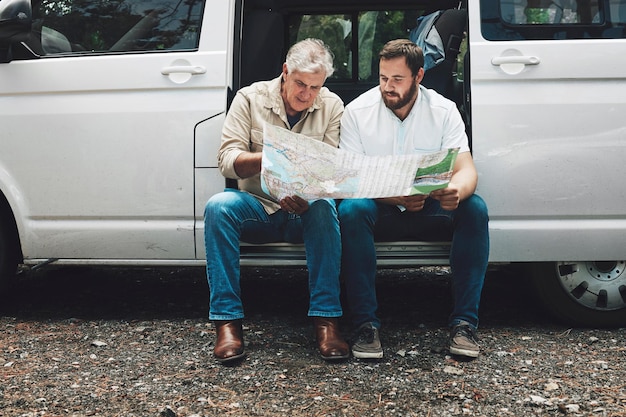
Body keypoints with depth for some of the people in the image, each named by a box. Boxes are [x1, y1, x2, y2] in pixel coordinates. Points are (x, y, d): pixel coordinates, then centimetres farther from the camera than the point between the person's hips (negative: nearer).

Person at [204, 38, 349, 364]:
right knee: (218, 206, -30)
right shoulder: (250, 98, -1)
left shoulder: (332, 107, 2)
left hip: (304, 213, 0)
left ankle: (326, 320, -31)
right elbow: (227, 161, -9)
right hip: (258, 207, 0)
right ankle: (227, 321, -28)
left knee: (324, 209, -34)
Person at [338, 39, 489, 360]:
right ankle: (365, 324, -30)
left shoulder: (443, 111, -3)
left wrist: (457, 190, -39)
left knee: (474, 208, -27)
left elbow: (466, 169, -12)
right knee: (351, 210, -34)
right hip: (379, 209, -1)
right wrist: (398, 198, -32)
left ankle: (464, 322, -23)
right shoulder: (357, 111, -6)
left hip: (430, 210, 2)